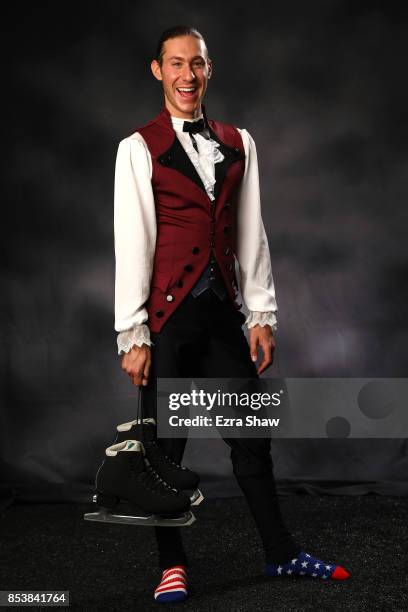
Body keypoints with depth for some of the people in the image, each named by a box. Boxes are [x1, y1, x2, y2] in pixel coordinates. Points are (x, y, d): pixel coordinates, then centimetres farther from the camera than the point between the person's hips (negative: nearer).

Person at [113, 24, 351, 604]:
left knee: (251, 437, 11)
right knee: (166, 445, 5)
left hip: (224, 314, 4)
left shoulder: (238, 143, 11)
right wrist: (132, 335, -10)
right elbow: (132, 244, -7)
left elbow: (251, 233, 10)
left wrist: (262, 315, 6)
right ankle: (172, 564, 20)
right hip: (168, 314, -4)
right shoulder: (139, 148, -2)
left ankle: (281, 553, 25)